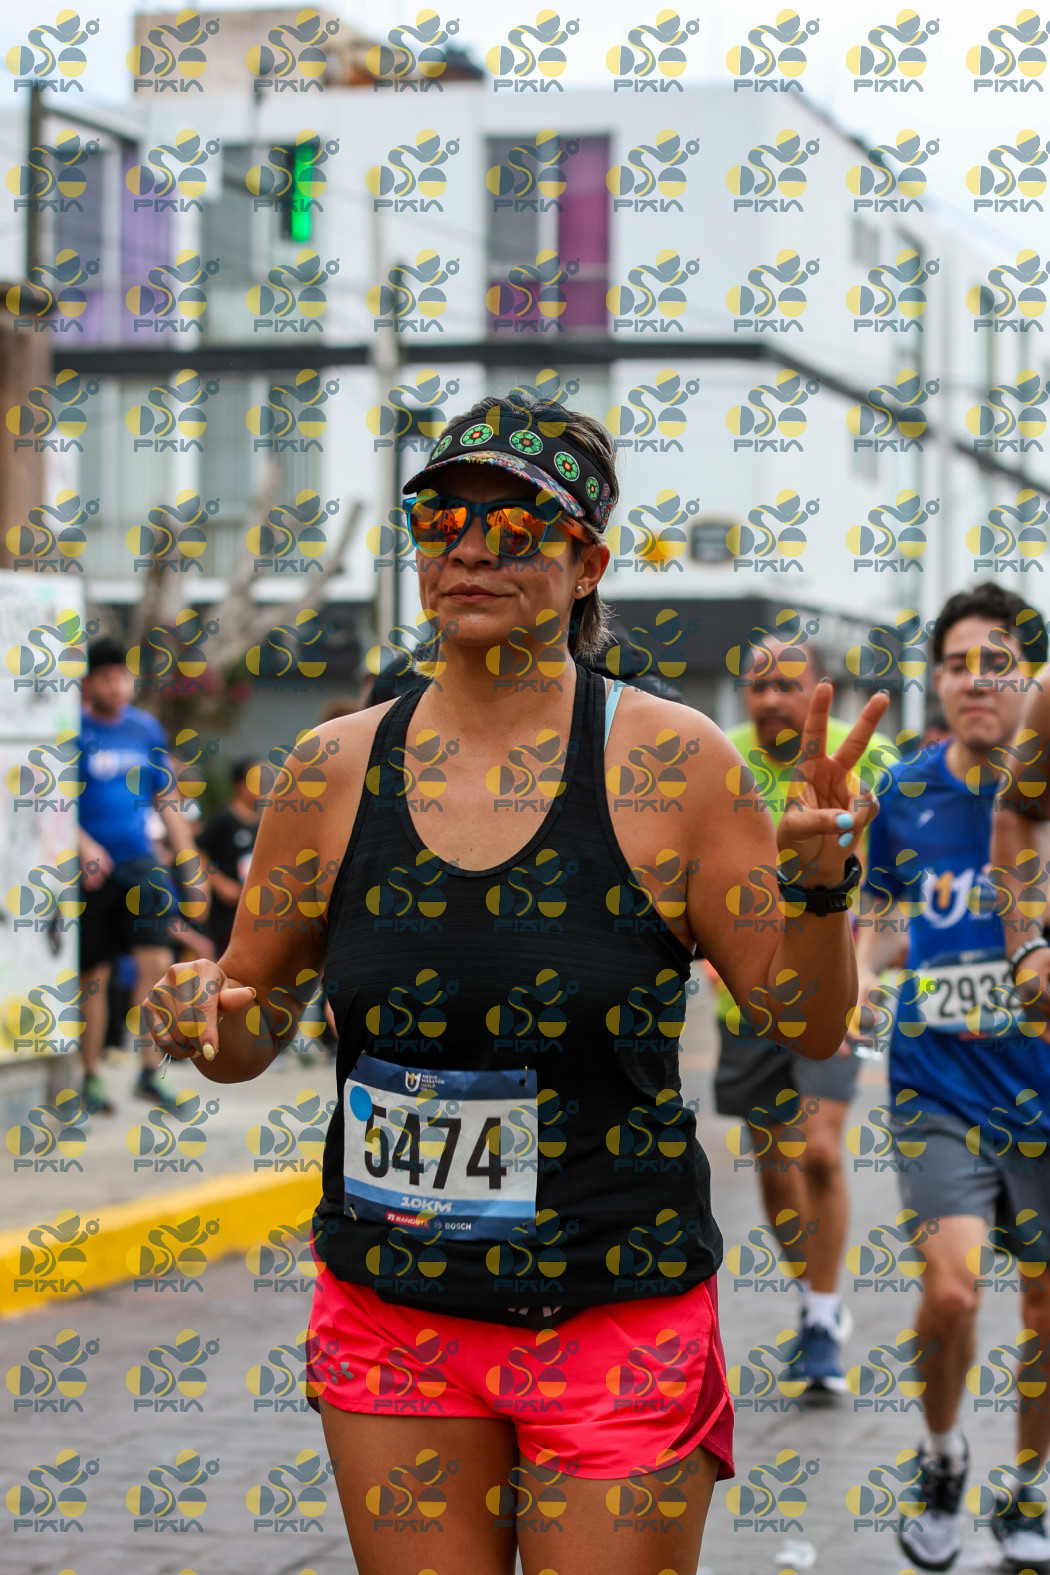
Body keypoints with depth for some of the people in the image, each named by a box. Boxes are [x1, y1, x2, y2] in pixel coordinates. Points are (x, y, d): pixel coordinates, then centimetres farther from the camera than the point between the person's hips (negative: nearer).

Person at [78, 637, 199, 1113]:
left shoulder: (146, 729, 11)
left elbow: (167, 800, 19)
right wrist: (83, 845, -23)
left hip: (139, 866, 3)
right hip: (91, 870, -3)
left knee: (156, 962, -11)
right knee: (93, 975, 3)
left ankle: (149, 1073, -7)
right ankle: (90, 1078, 15)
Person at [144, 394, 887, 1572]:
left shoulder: (666, 764, -7)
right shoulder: (334, 770, 0)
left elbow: (810, 1024, -3)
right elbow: (254, 1022, 10)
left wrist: (819, 885, -21)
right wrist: (205, 1022, -12)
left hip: (619, 1320, -2)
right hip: (389, 1317, 3)